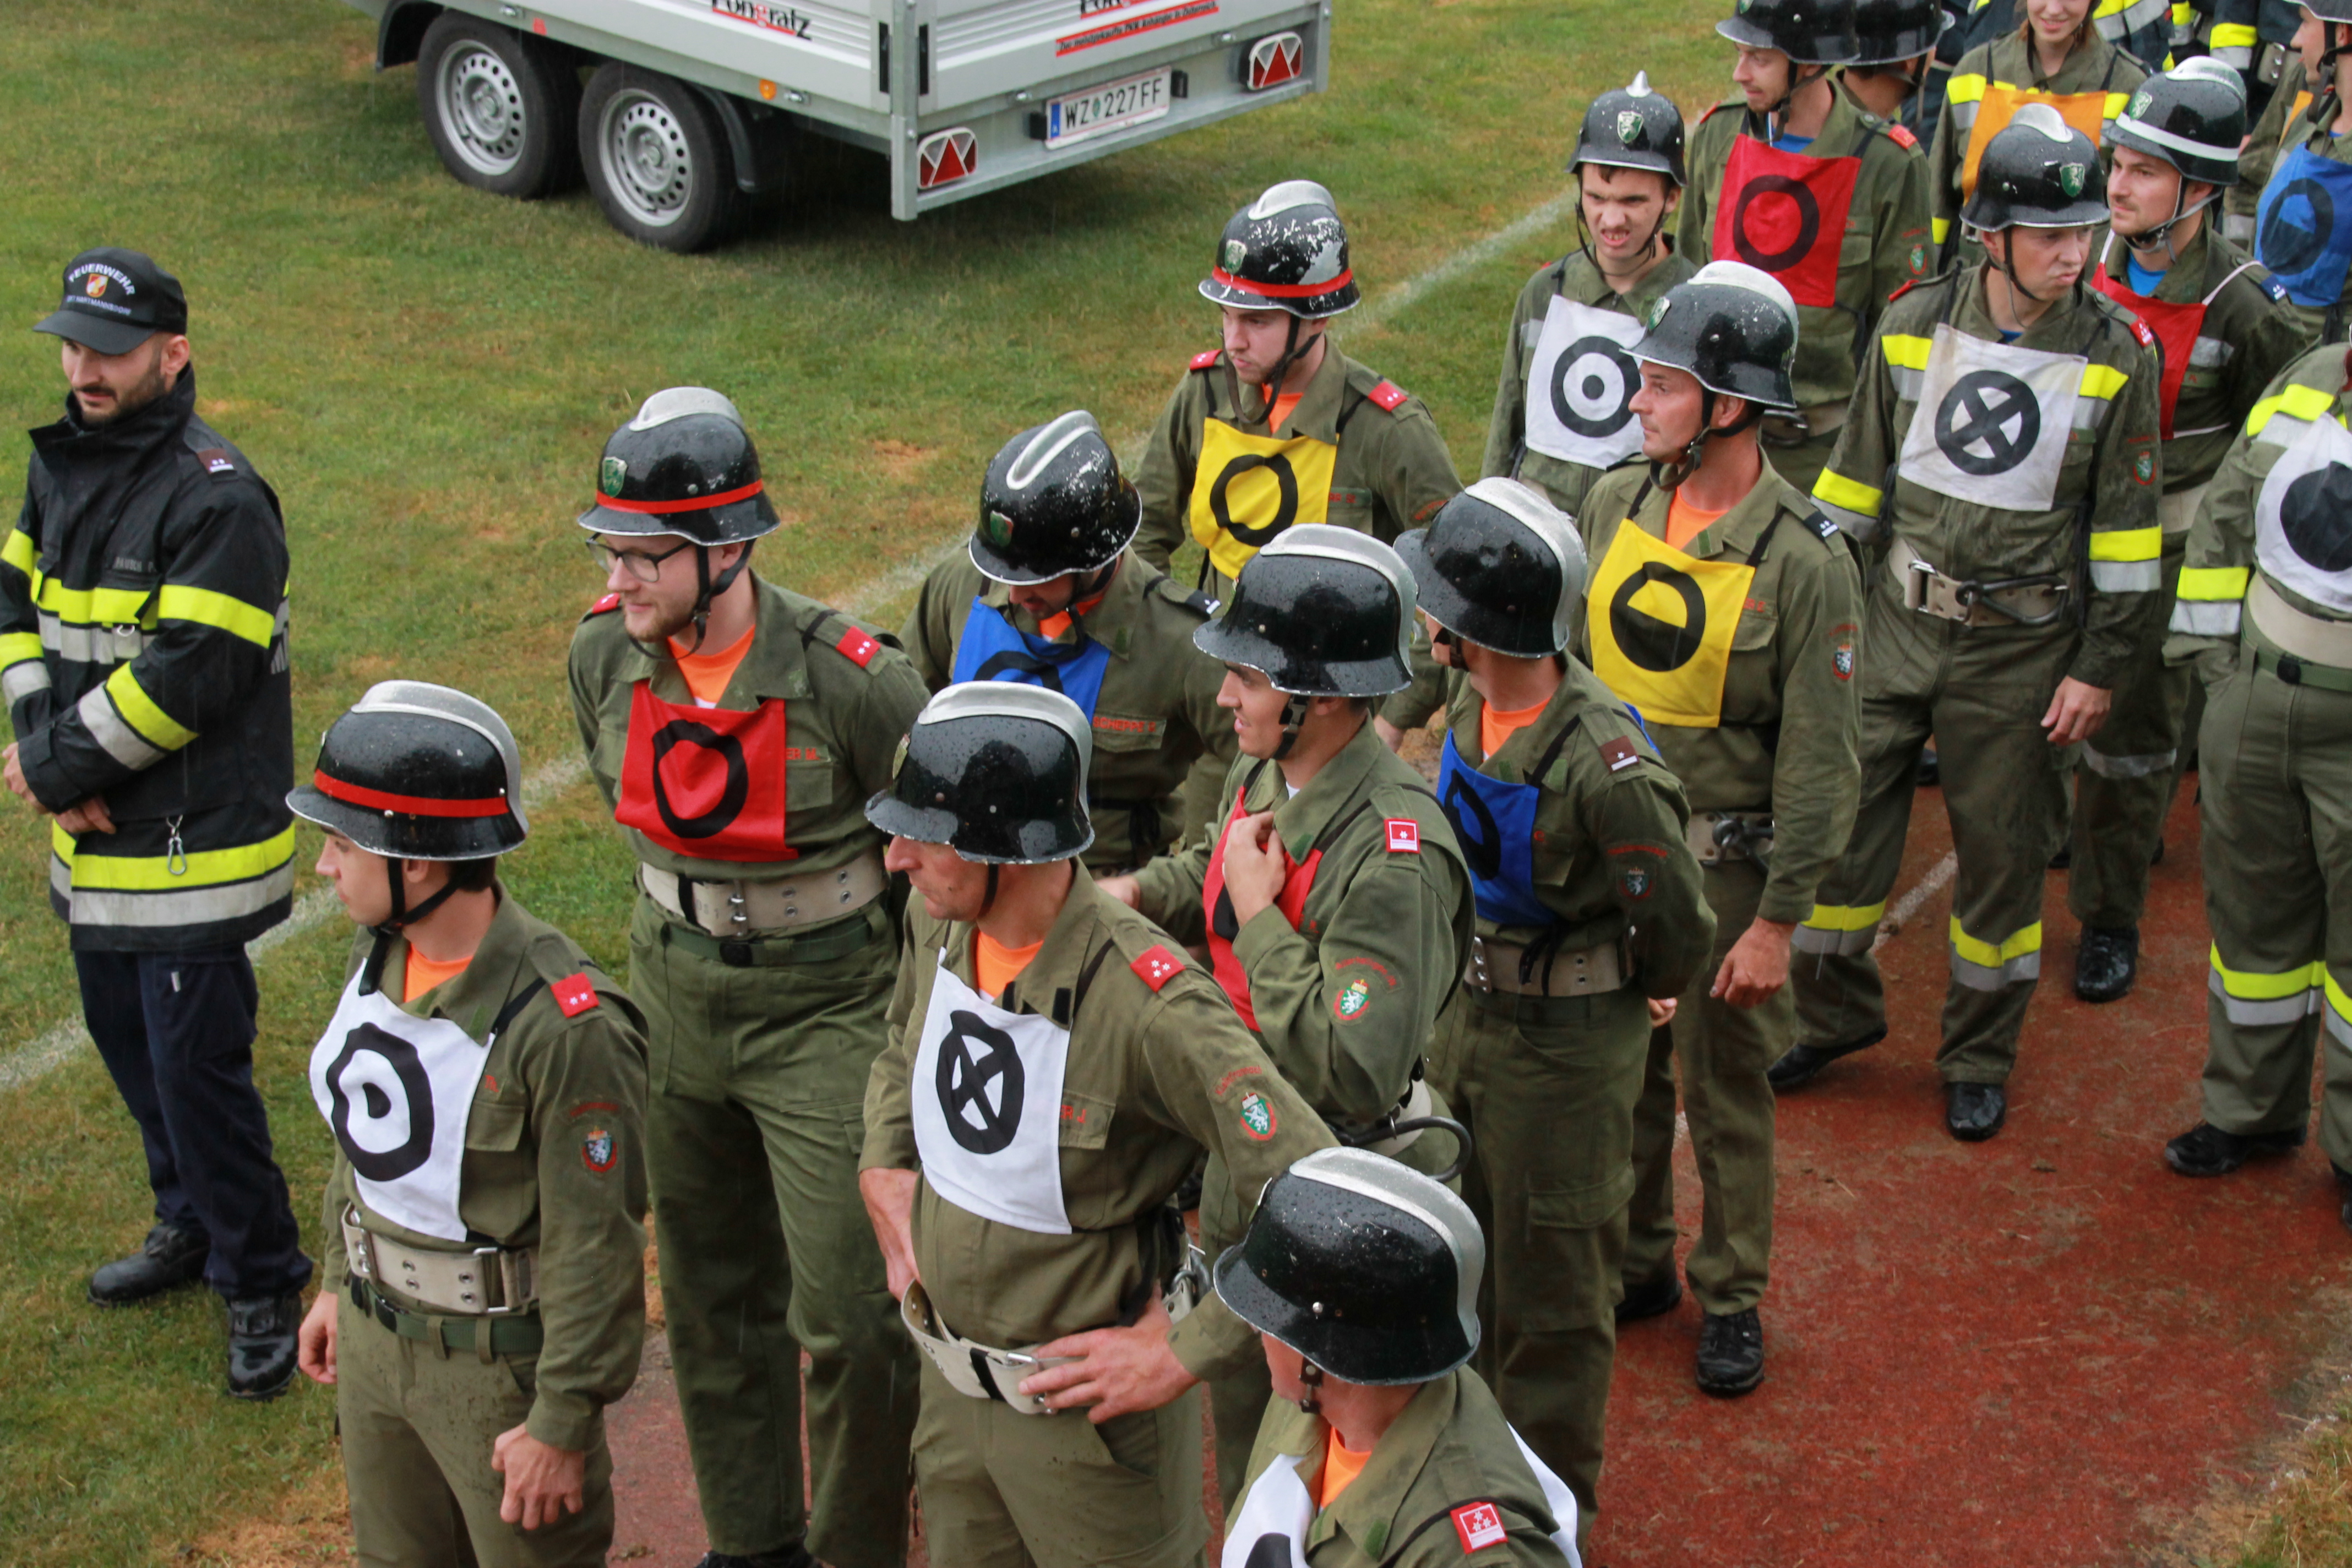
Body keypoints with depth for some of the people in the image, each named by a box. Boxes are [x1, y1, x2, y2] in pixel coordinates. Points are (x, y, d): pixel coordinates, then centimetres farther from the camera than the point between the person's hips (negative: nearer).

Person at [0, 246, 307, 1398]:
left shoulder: (216, 500, -20)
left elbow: (186, 676, -24)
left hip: (192, 843, -9)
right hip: (94, 834, 9)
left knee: (197, 1067, -3)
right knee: (126, 1042, 22)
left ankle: (263, 1284, 13)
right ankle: (191, 1224, 42)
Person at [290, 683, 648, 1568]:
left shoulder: (566, 1026, -29)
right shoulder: (379, 954, -4)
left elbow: (595, 1246, -23)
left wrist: (564, 1423, -18)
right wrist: (341, 1284, 19)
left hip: (499, 1362, -8)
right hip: (374, 1332, 8)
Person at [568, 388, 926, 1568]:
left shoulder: (848, 678, -24)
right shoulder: (602, 657, -8)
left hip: (825, 1010, -5)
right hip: (675, 995, 5)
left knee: (848, 1311, -5)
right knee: (712, 1294, 16)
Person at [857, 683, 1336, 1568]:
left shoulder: (1150, 1004, -31)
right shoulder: (937, 926, -7)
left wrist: (1182, 1355, -24)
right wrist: (883, 1173, 4)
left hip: (1088, 1409, -7)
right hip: (950, 1384, 7)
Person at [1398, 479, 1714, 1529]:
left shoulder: (1604, 767, -32)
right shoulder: (1471, 699, -6)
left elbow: (1678, 928, -20)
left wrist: (1639, 994, -1)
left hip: (1564, 1045, -8)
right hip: (1469, 1004, 8)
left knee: (1552, 1283, 10)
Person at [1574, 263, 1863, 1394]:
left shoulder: (1805, 560, -18)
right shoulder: (1617, 504, -2)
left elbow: (1820, 764, -15)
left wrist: (1778, 921, -15)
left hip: (1721, 863, -5)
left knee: (1725, 1091, 10)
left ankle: (1729, 1299, 28)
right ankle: (1635, 1262, 37)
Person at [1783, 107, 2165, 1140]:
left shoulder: (2118, 352, -7)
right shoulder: (1917, 326, -2)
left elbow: (2127, 526, -3)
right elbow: (1858, 475, 9)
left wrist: (2101, 667, -5)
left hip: (2024, 647, -2)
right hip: (1898, 622, 2)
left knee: (2001, 852, 7)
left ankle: (1980, 1059, 26)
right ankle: (1835, 1013, 27)